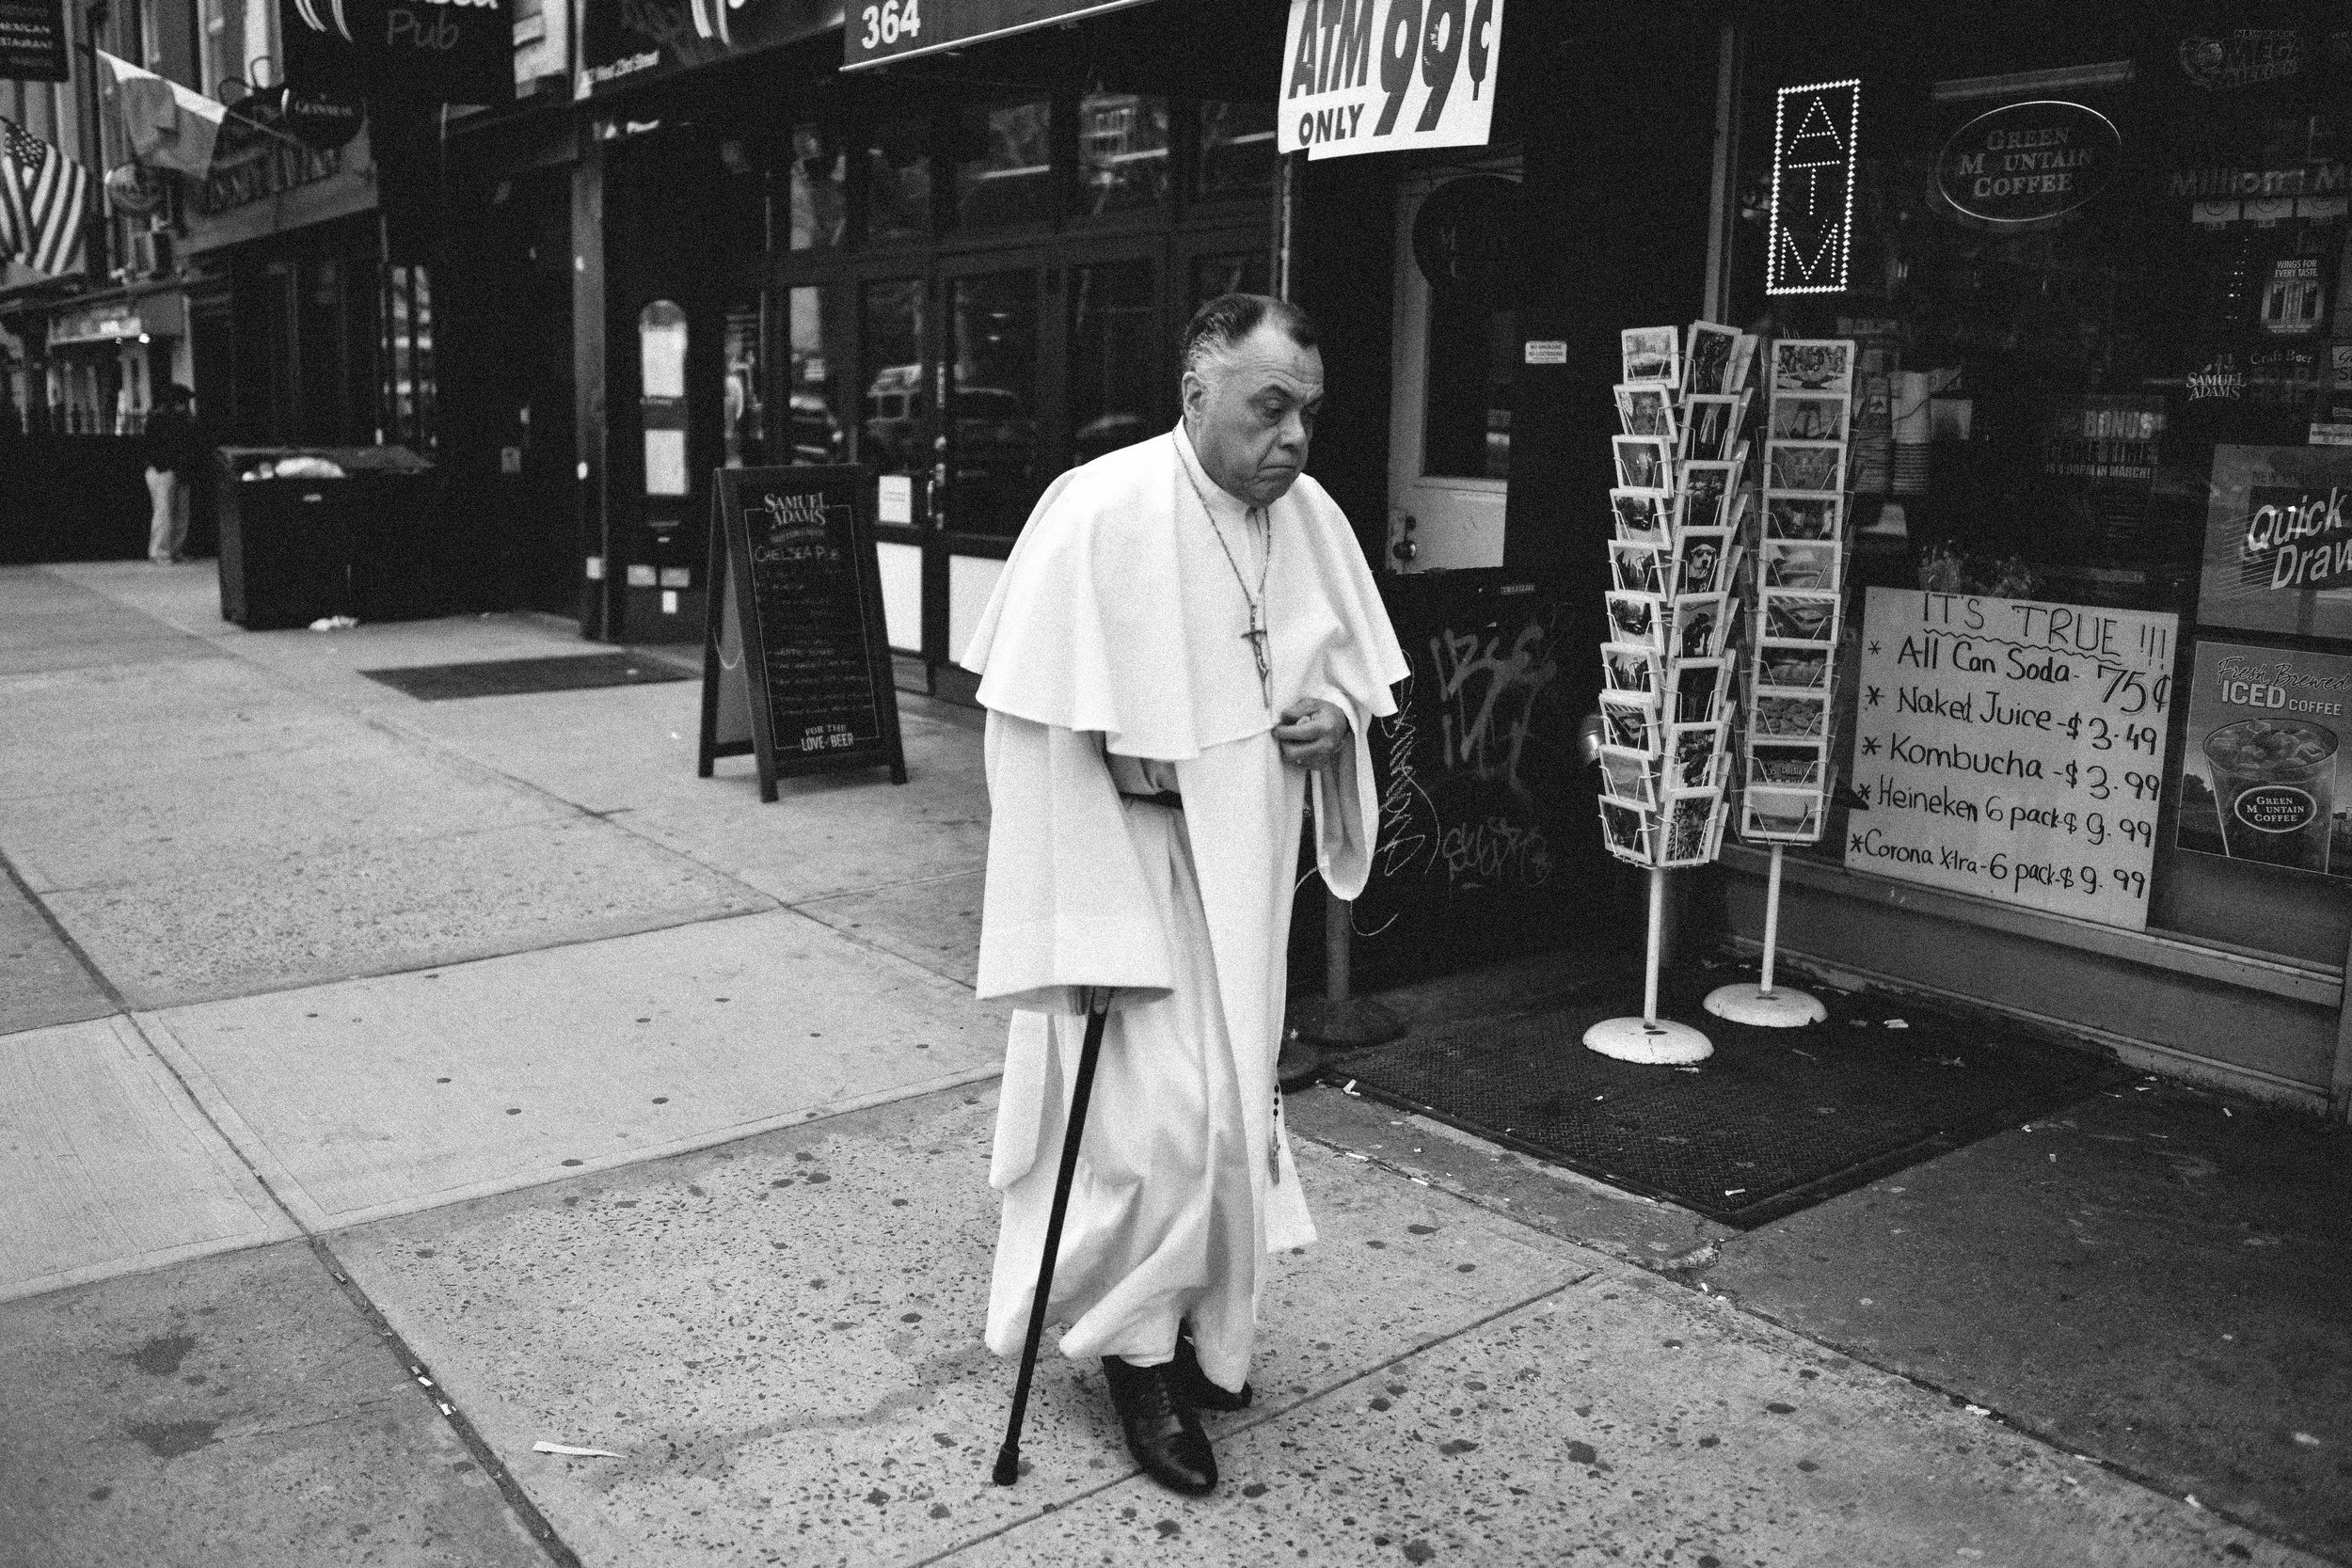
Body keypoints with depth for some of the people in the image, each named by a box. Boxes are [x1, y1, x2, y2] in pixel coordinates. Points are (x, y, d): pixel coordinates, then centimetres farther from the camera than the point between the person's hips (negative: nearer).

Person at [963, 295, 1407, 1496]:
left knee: (1228, 1101, 16)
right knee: (1159, 1111, -5)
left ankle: (1203, 1327, 37)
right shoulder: (1099, 513, -20)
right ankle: (1136, 1348, 19)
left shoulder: (1311, 515, -1)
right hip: (1131, 866, -6)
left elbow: (1352, 661, 16)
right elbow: (1035, 735, -19)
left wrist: (1335, 713, -9)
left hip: (1249, 873, 6)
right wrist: (1084, 928, -20)